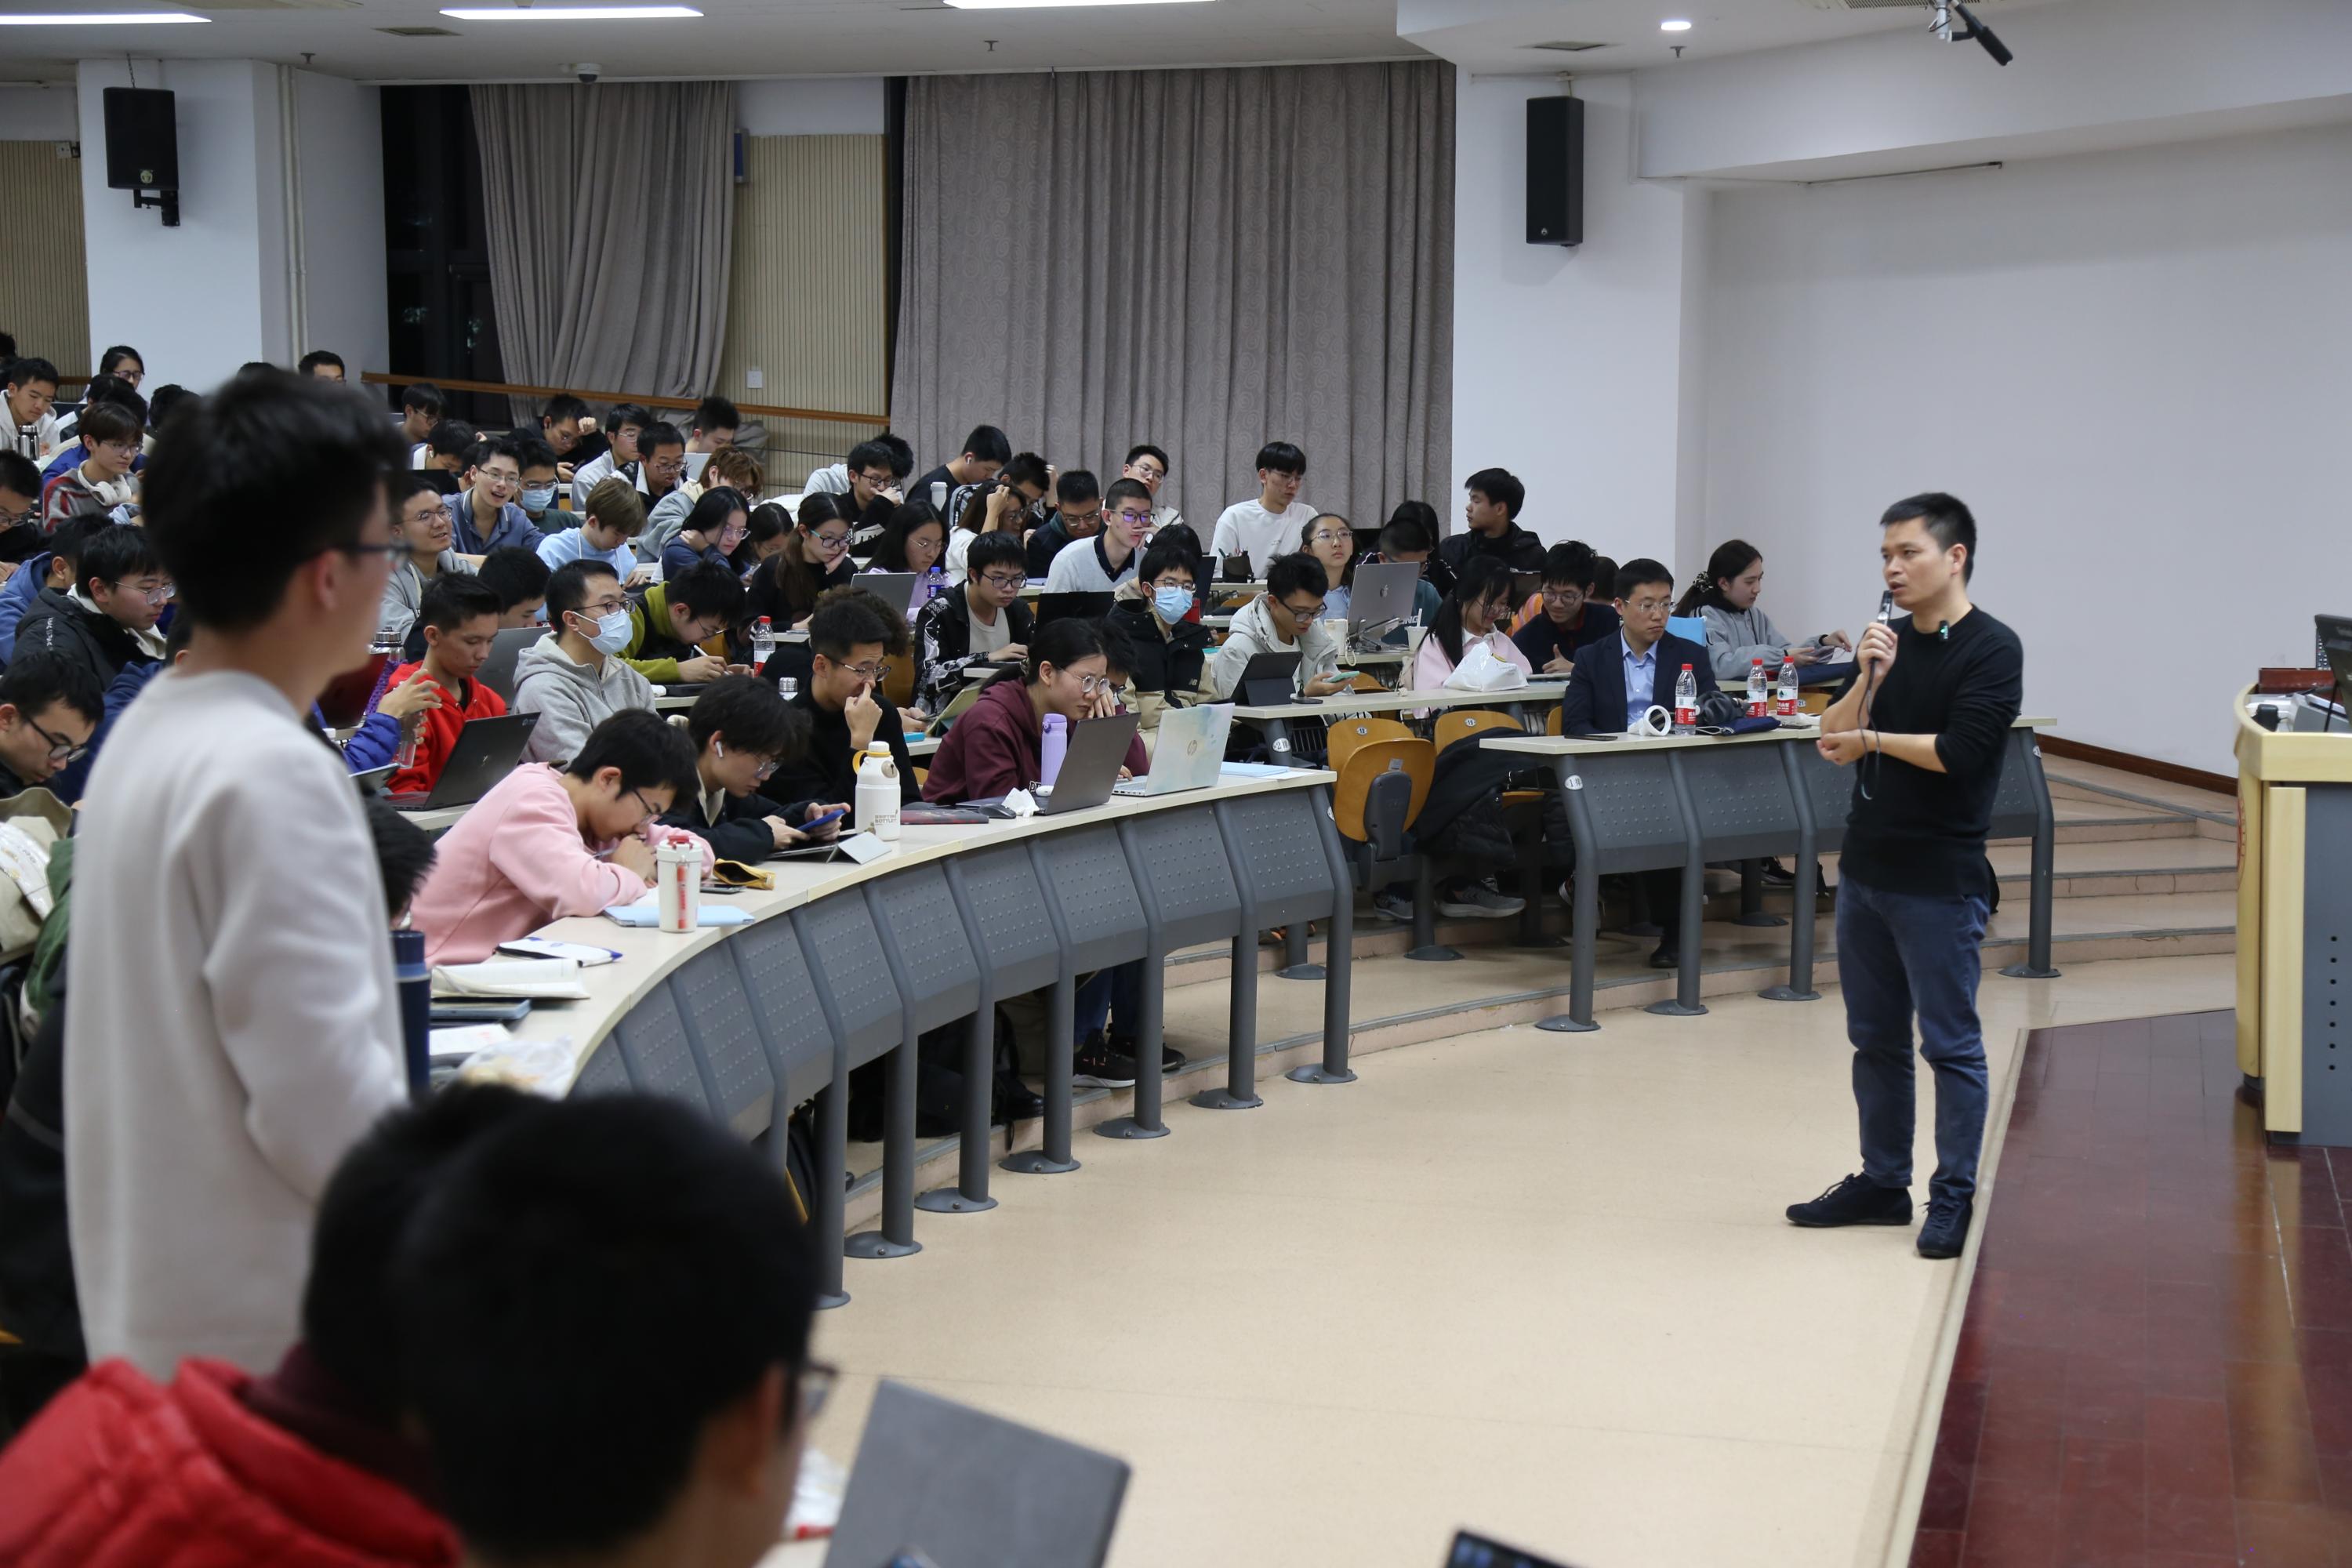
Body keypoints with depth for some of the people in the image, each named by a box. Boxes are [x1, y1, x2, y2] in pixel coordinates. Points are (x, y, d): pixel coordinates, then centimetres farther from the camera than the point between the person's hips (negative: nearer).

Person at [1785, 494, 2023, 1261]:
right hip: (1867, 867, 7)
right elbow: (1834, 739, 5)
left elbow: (1957, 752, -19)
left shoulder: (1991, 650, -10)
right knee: (1875, 1039, 13)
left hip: (1940, 881, -7)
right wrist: (1868, 680, -11)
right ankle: (1883, 1182, 23)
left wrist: (1873, 741, -6)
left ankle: (1954, 1197, 5)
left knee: (1950, 1043, -1)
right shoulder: (1893, 641, 10)